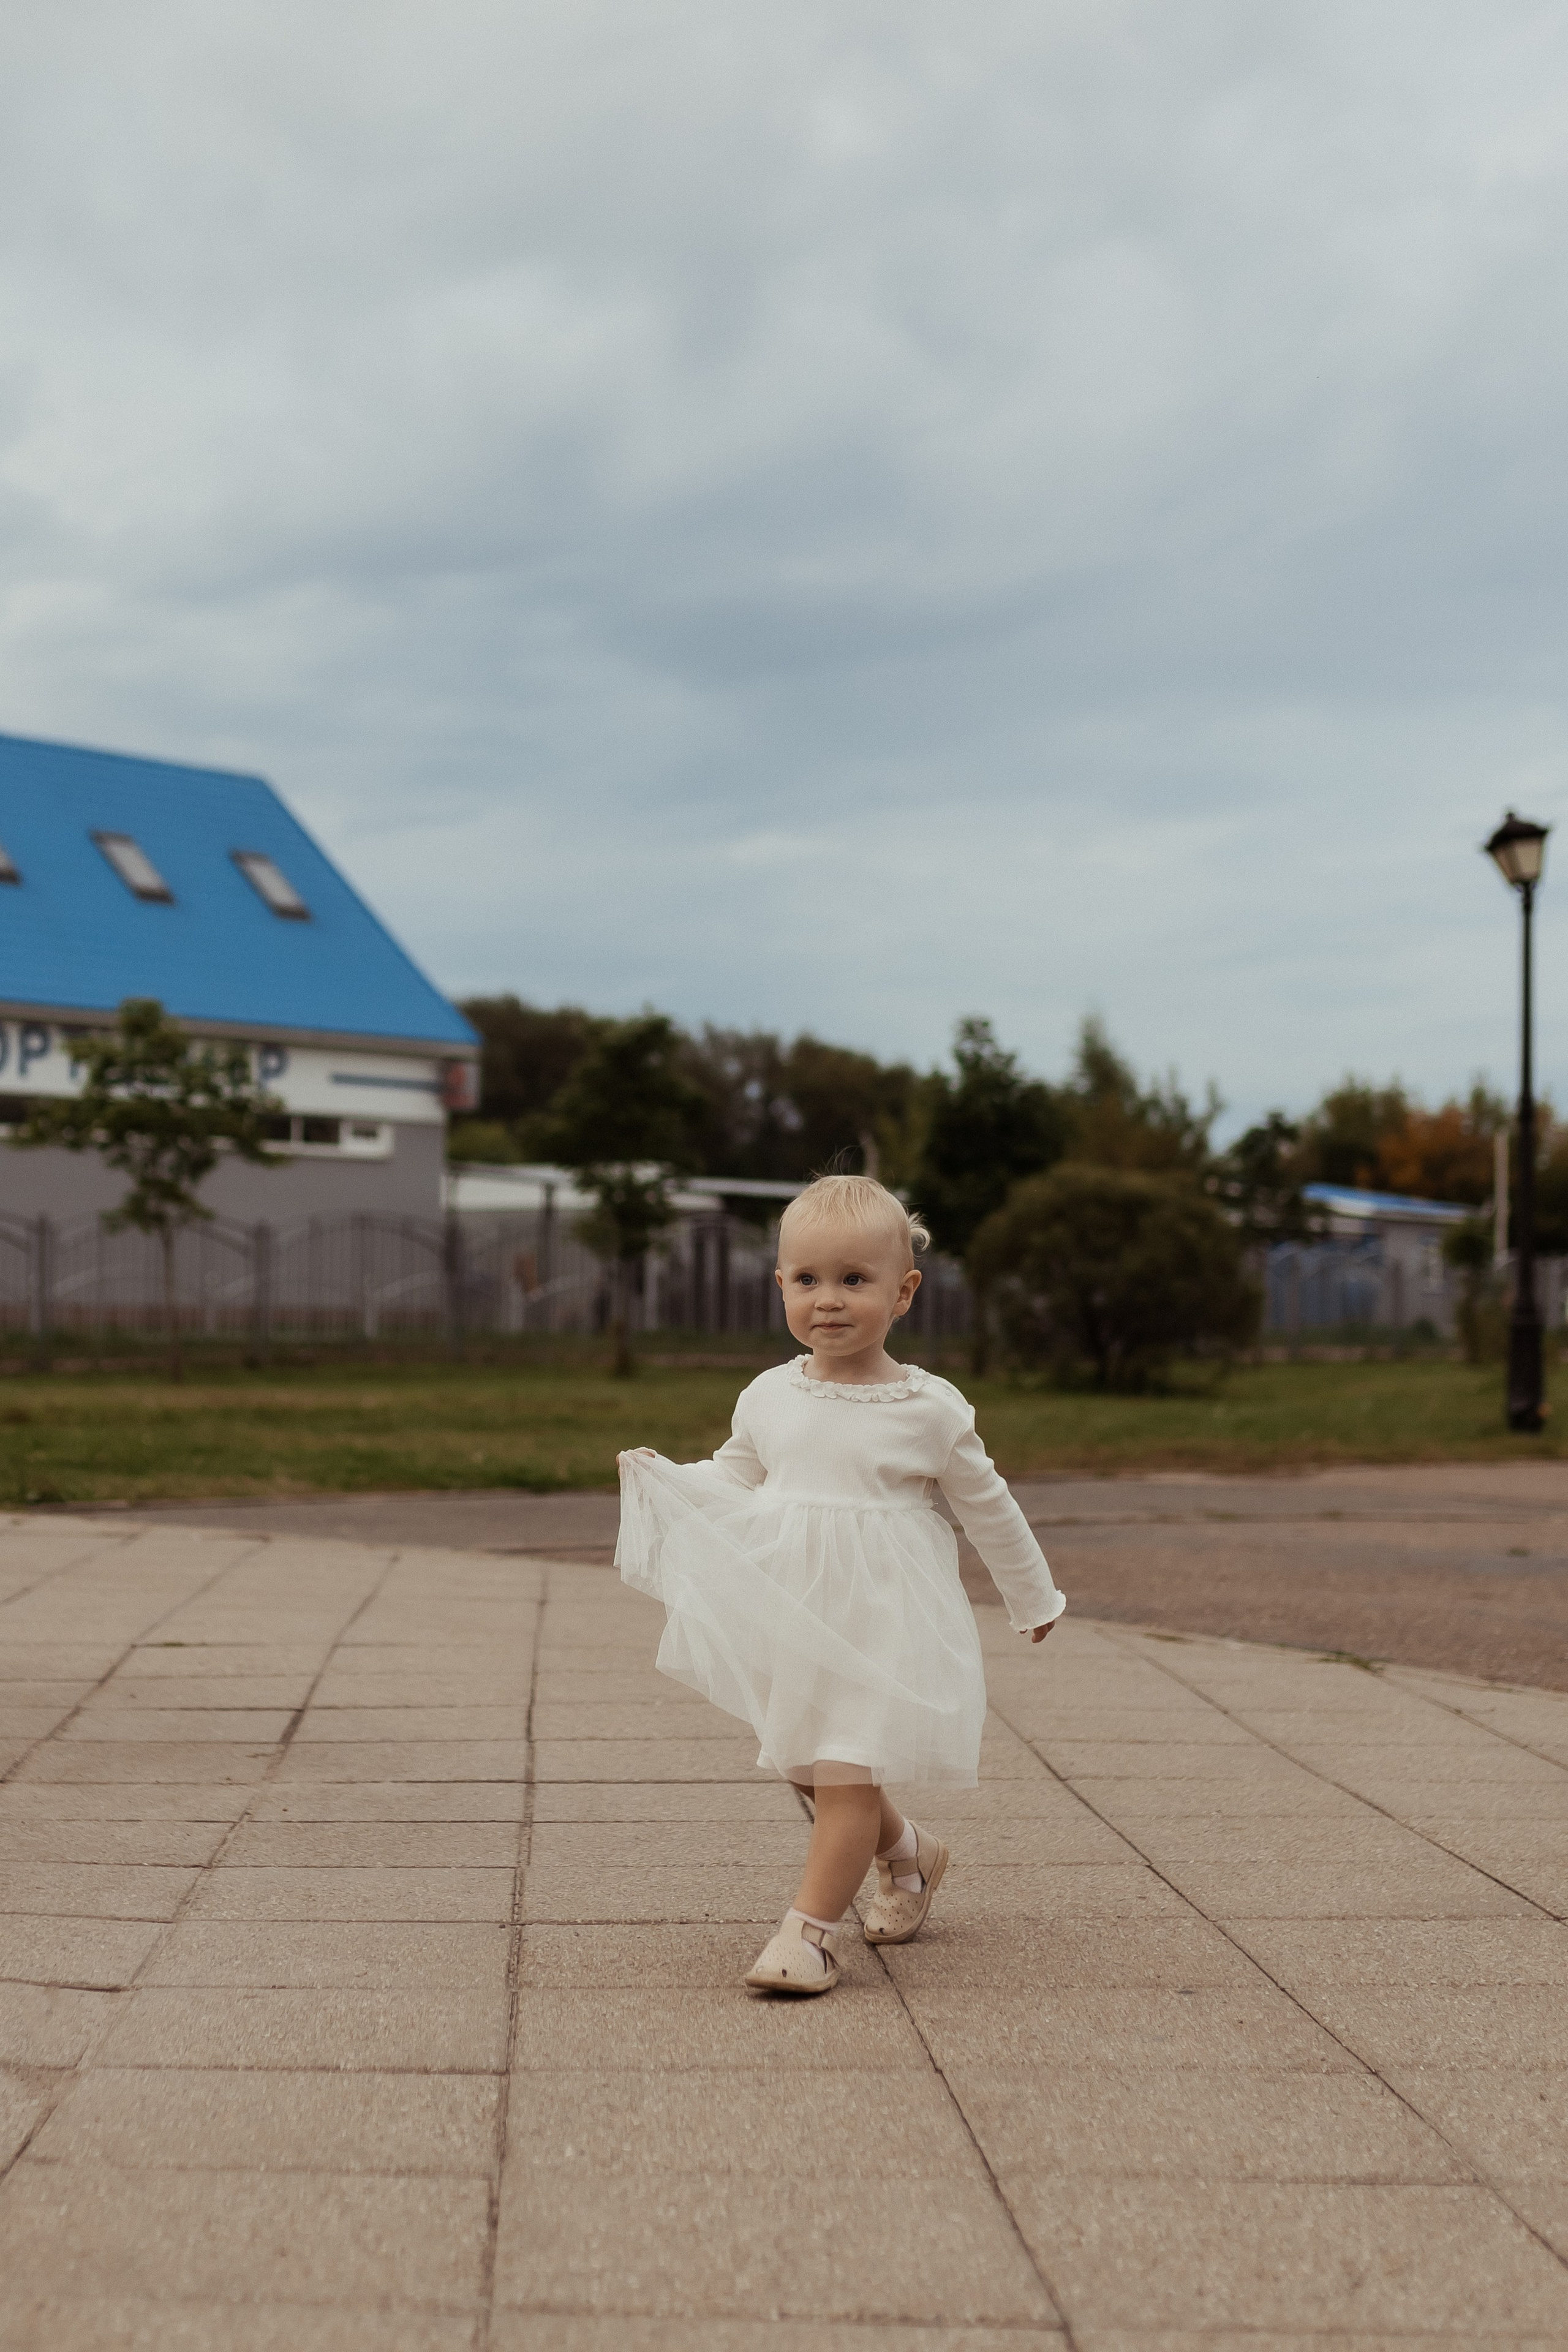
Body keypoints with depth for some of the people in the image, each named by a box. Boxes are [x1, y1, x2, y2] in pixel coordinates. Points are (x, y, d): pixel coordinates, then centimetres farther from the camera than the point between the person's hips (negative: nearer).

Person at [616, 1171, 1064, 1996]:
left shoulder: (930, 1409, -8)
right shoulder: (768, 1399, 2)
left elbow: (987, 1506, 4)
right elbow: (731, 1482, 17)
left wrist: (1031, 1596, 14)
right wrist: (662, 1478, -2)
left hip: (882, 1624, -5)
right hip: (790, 1620, 5)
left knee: (845, 1774, -11)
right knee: (807, 1770, 15)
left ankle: (811, 1930, -4)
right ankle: (908, 1853, 40)